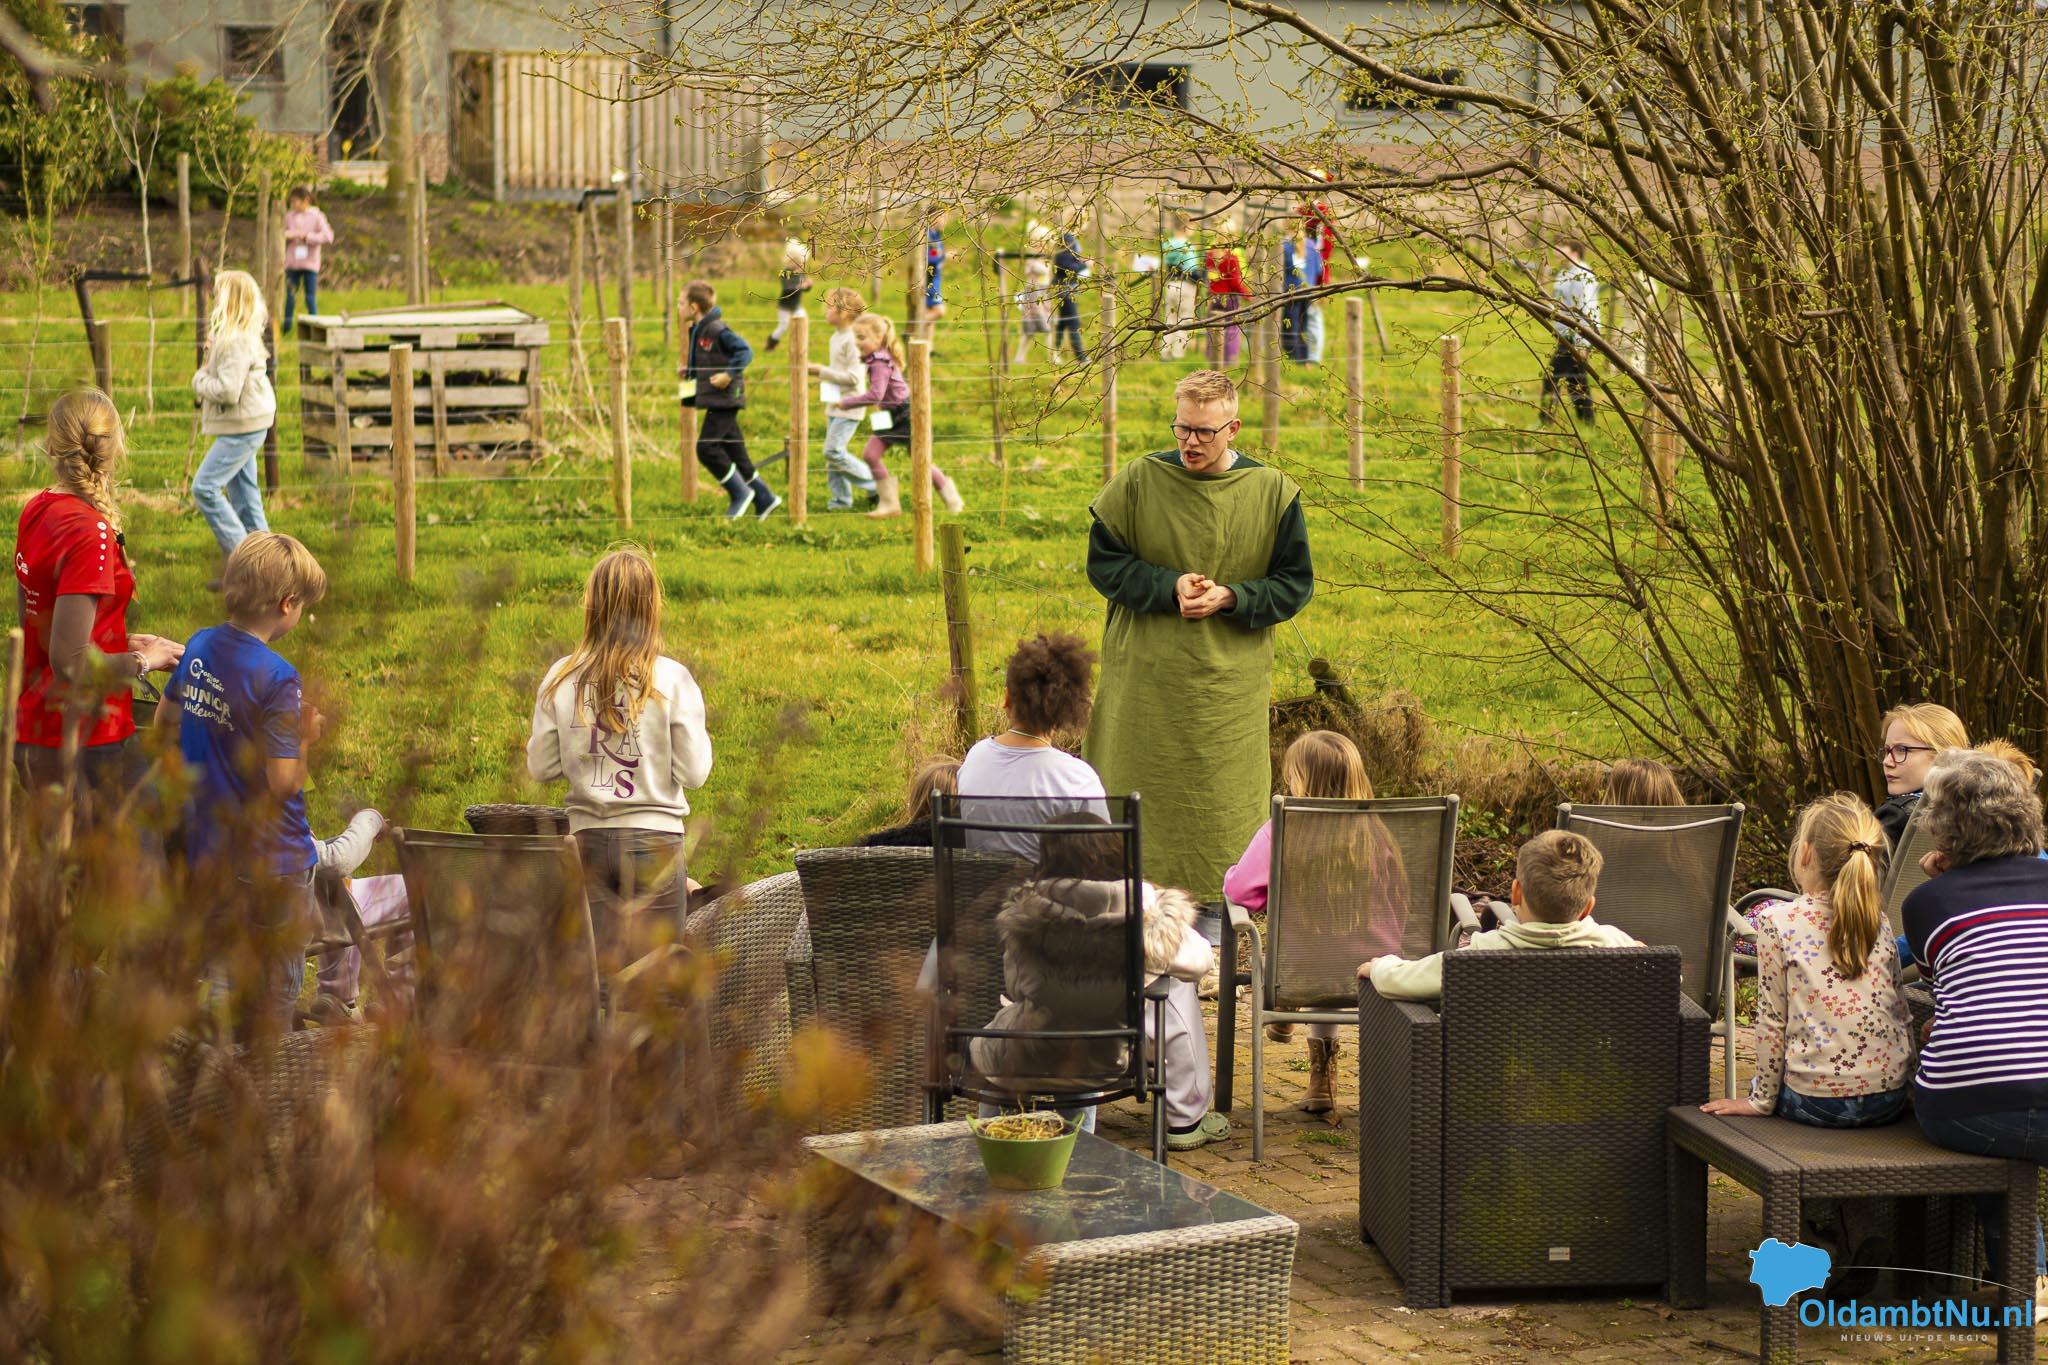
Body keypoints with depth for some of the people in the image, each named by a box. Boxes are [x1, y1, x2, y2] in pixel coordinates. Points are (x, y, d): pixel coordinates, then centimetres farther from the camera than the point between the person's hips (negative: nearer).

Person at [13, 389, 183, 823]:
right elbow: (69, 661, -24)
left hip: (33, 734, 9)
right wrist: (143, 661, -8)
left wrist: (125, 642, 13)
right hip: (86, 746, -9)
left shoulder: (36, 510, 5)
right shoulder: (90, 534, -21)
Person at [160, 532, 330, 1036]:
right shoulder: (276, 677, -23)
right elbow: (284, 781, -24)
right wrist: (306, 737, -7)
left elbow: (165, 717, 17)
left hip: (208, 855, 7)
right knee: (274, 996, 7)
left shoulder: (199, 648, 0)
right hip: (271, 860, -7)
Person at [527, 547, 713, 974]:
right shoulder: (671, 679, -8)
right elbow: (693, 773, -7)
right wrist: (700, 737, 12)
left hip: (587, 838, 3)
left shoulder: (561, 678, 0)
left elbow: (541, 768, 4)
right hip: (653, 837, -2)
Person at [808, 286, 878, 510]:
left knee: (834, 451, -13)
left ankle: (874, 483, -1)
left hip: (849, 406, -10)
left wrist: (822, 371, -18)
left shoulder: (852, 340, -17)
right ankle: (841, 498, 15)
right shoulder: (836, 337, 13)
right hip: (835, 404, 10)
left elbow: (854, 376, -21)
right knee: (832, 452, 9)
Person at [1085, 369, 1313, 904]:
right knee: (1138, 800, 3)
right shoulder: (1140, 480, -2)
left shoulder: (1272, 492, -1)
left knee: (1221, 810, 3)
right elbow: (1102, 561, 1)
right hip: (1143, 681, 0)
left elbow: (1295, 584, 3)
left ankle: (1212, 939, 12)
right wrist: (1169, 586, -14)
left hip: (1228, 681, 0)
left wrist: (1229, 597, -14)